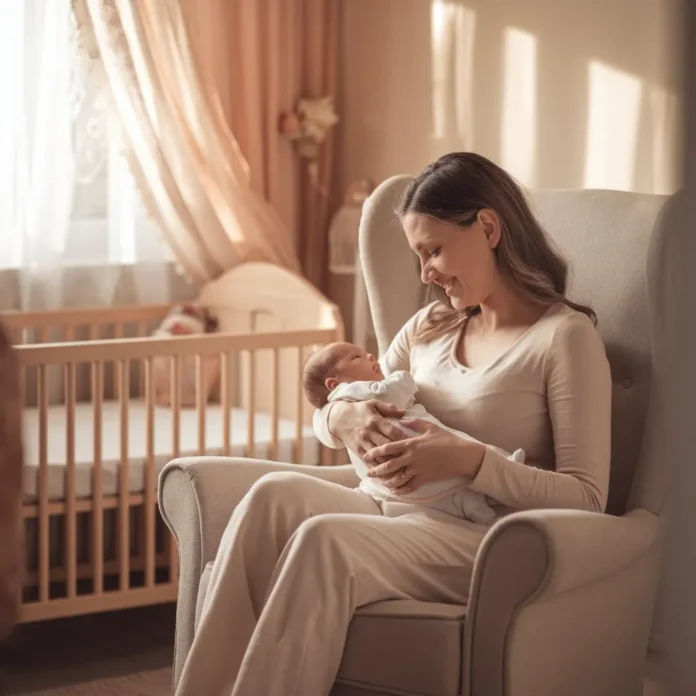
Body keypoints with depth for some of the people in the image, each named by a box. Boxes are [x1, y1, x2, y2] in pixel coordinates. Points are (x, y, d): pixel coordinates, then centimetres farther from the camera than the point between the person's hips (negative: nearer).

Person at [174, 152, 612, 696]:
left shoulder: (566, 336, -2)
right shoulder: (430, 328, 19)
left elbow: (587, 498, -9)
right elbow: (324, 415, 22)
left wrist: (470, 459, -22)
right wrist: (343, 417, -4)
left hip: (485, 543, -6)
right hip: (397, 513, 6)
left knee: (324, 538, -33)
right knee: (275, 495, -24)